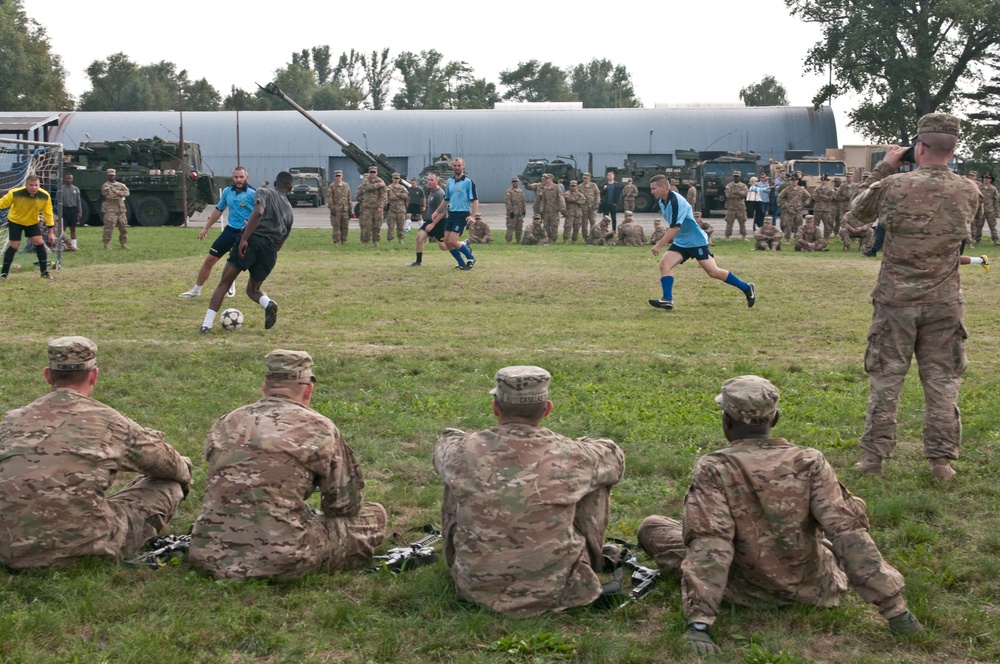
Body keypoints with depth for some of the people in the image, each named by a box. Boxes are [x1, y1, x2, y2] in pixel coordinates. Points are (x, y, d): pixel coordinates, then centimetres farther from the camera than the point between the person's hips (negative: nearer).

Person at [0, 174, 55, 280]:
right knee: (14, 246, -7)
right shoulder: (15, 193, -31)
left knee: (39, 242, -10)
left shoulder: (45, 196, -24)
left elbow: (48, 214, -13)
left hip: (33, 222, 2)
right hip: (15, 221, -2)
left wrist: (51, 232, -11)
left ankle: (44, 272, 1)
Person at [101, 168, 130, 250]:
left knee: (123, 227, 9)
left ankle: (123, 243, 18)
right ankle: (106, 244, -7)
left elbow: (126, 192, -2)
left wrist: (116, 192, -11)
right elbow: (108, 196, -17)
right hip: (110, 210, -6)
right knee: (109, 227, -11)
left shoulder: (121, 185, 15)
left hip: (121, 209, 6)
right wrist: (120, 194, -6)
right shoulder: (105, 186, -3)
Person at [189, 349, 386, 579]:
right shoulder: (319, 429, 0)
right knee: (373, 515, 13)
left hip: (209, 559, 5)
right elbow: (345, 505, 7)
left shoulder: (224, 424, 12)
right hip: (281, 561, -5)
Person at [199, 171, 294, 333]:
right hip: (270, 250, 4)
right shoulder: (289, 210, 24)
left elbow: (258, 213, -13)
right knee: (253, 290, 21)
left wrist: (244, 238, -18)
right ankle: (269, 303, -13)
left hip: (252, 241, -4)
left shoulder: (264, 192, 9)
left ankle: (207, 324, -4)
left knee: (224, 283, 4)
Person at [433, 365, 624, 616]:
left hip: (475, 588, 2)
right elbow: (614, 456, 8)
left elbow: (445, 443, 14)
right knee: (597, 481, 14)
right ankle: (588, 565, 37)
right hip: (557, 593, -1)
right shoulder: (568, 456, -16)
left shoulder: (463, 451, -13)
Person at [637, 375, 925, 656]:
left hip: (747, 591, -3)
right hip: (813, 589, 3)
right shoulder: (809, 463, -15)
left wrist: (698, 621, -35)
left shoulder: (714, 470, -21)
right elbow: (848, 532, -20)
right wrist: (895, 608, -18)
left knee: (651, 527, 11)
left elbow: (707, 544, -31)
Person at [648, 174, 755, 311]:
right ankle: (667, 300, -15)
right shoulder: (662, 202, 3)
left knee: (713, 272, -6)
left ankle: (747, 289, 9)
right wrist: (669, 238, 17)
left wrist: (659, 245, -29)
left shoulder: (675, 201, -25)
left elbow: (675, 228, -30)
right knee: (664, 264, -12)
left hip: (696, 242, -8)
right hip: (680, 242, 8)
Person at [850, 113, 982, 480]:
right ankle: (941, 459, 13)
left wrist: (885, 167, 12)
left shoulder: (894, 186, -12)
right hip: (944, 303, 2)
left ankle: (874, 456, 11)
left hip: (896, 300, -2)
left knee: (886, 379, 7)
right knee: (942, 380, 9)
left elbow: (859, 211, 8)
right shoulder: (969, 192, -3)